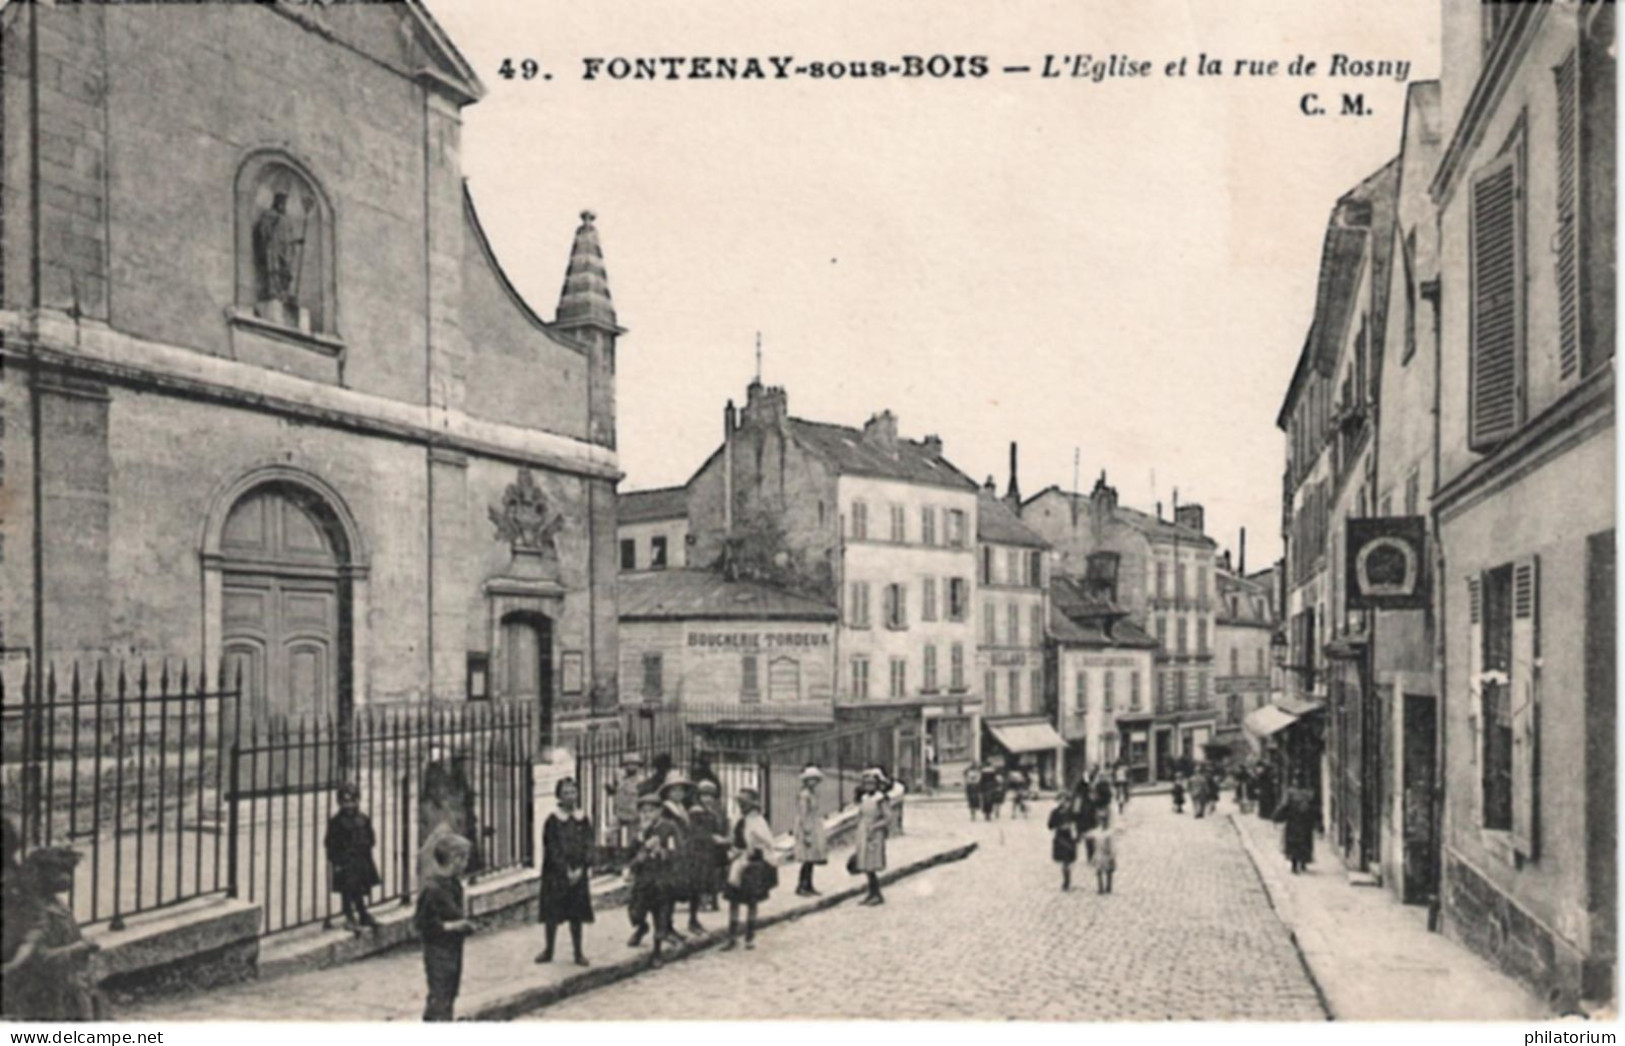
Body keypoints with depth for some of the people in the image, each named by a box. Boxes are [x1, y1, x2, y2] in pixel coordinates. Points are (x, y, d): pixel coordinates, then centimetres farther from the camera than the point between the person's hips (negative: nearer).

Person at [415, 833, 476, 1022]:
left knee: (451, 993, 19)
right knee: (439, 998, -2)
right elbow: (422, 922, -22)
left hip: (454, 948, 9)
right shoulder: (432, 888, -24)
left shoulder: (454, 883, 5)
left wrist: (464, 921, 4)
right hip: (438, 951, -9)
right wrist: (450, 926, -23)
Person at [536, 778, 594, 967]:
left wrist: (580, 869, -11)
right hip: (556, 875, -2)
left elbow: (588, 847, 1)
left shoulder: (583, 820, 4)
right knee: (552, 913, 3)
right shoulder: (553, 820, -5)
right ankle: (549, 950, 17)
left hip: (578, 873, 2)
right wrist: (566, 872, -14)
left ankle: (578, 952, 13)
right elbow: (552, 849, -9)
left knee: (576, 915, 6)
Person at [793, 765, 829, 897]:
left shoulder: (813, 795, 14)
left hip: (815, 830, 9)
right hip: (807, 830, -9)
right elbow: (802, 816, -18)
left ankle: (808, 887, 14)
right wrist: (806, 834, -21)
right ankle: (800, 887, -2)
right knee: (808, 860, -8)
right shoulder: (804, 796, -14)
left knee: (811, 860, 9)